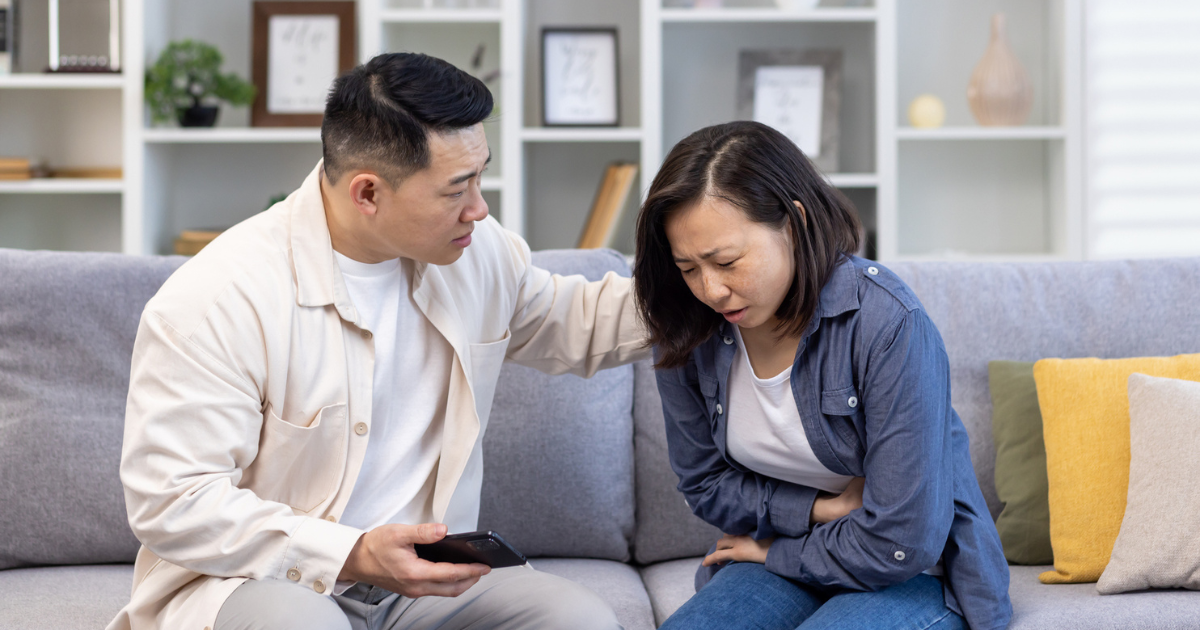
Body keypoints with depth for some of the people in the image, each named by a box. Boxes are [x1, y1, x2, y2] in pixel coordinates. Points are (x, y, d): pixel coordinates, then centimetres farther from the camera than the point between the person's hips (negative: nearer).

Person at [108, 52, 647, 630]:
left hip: (418, 574, 6)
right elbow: (170, 504, -20)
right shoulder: (217, 300, -20)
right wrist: (349, 556, -28)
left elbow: (567, 324, 22)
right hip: (253, 578, -6)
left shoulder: (477, 249, 1)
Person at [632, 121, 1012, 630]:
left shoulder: (888, 323, -24)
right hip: (778, 561, 4)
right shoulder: (685, 333, -8)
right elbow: (705, 483, 6)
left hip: (916, 576, -4)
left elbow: (899, 546, -22)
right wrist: (822, 509, -10)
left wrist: (776, 552, -6)